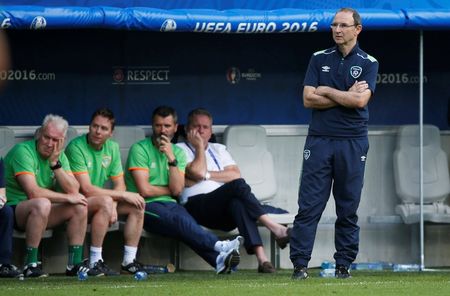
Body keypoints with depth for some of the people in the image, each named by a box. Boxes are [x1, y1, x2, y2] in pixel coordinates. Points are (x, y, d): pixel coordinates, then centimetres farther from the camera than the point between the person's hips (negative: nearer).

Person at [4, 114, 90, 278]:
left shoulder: (59, 155, 7)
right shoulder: (23, 151, -17)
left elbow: (74, 190, -4)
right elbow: (33, 192, -27)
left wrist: (55, 163, -14)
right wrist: (68, 198, -18)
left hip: (40, 210, 8)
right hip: (14, 210, -8)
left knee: (80, 206, -7)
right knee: (42, 204, -37)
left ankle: (75, 263, -5)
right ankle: (31, 265, -31)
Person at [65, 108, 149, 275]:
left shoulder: (112, 148, 6)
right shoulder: (76, 147, -18)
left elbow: (120, 185, 5)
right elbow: (86, 189, -23)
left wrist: (113, 206, -17)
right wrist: (123, 195, -20)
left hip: (103, 202, 8)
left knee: (137, 205, -8)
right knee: (105, 201, -34)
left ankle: (129, 262, -5)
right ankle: (95, 263, -32)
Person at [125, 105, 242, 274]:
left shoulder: (178, 152, 15)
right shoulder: (140, 149, 0)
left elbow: (177, 190, 0)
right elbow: (144, 190, -9)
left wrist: (172, 159, -8)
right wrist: (169, 190, 6)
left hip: (169, 204, 4)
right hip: (145, 206, -4)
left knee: (184, 220, -31)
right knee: (179, 220, -35)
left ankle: (219, 259, -54)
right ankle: (218, 246, -50)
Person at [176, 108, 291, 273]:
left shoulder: (219, 149, 29)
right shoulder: (181, 149, 13)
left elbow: (235, 174, 10)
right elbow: (198, 172, -6)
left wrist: (207, 175, 0)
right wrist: (199, 146, 6)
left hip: (223, 213, 4)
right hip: (197, 206, -4)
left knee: (237, 203, -35)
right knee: (238, 186, -30)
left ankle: (261, 257, -50)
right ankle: (274, 228, -38)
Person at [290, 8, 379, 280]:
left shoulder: (368, 63, 4)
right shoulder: (320, 59, 9)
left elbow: (361, 100, -11)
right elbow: (308, 99, -1)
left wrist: (326, 91, -5)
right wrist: (346, 97, -7)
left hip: (353, 142, -1)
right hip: (319, 140, 1)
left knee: (348, 208, 3)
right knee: (309, 205, -4)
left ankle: (344, 264, 9)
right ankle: (300, 264, -4)